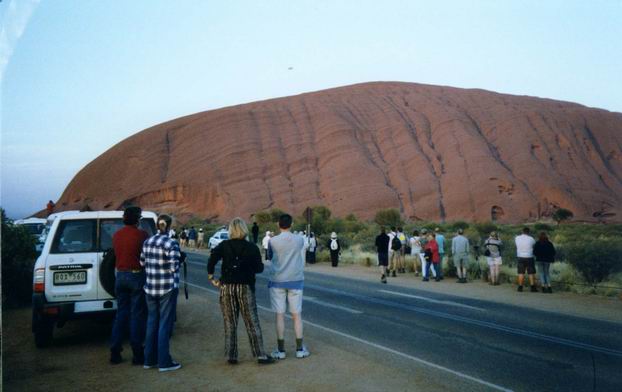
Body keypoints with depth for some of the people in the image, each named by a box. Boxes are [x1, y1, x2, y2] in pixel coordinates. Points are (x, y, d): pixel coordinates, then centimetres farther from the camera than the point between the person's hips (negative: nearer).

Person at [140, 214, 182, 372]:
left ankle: (149, 360, 23)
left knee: (152, 323, 15)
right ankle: (164, 362, 8)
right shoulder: (171, 244, -14)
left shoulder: (147, 242, 4)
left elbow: (142, 263, 9)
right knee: (165, 325, 2)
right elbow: (174, 268, -15)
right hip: (167, 288, -6)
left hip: (150, 288, 6)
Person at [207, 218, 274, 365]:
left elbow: (212, 259, -15)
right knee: (252, 322, 5)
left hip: (227, 287, 1)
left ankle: (231, 356, 14)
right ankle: (260, 355, 7)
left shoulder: (224, 245, -1)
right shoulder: (252, 248, -3)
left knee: (230, 323, 10)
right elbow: (259, 268, -3)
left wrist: (211, 278, -6)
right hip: (246, 287, -1)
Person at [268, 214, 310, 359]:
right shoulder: (299, 240, -2)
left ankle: (281, 350, 9)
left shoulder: (272, 241, -7)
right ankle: (300, 349, 13)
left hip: (277, 281, -1)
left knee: (280, 315, 4)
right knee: (297, 315, 9)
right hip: (295, 280, 1)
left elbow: (269, 256, 9)